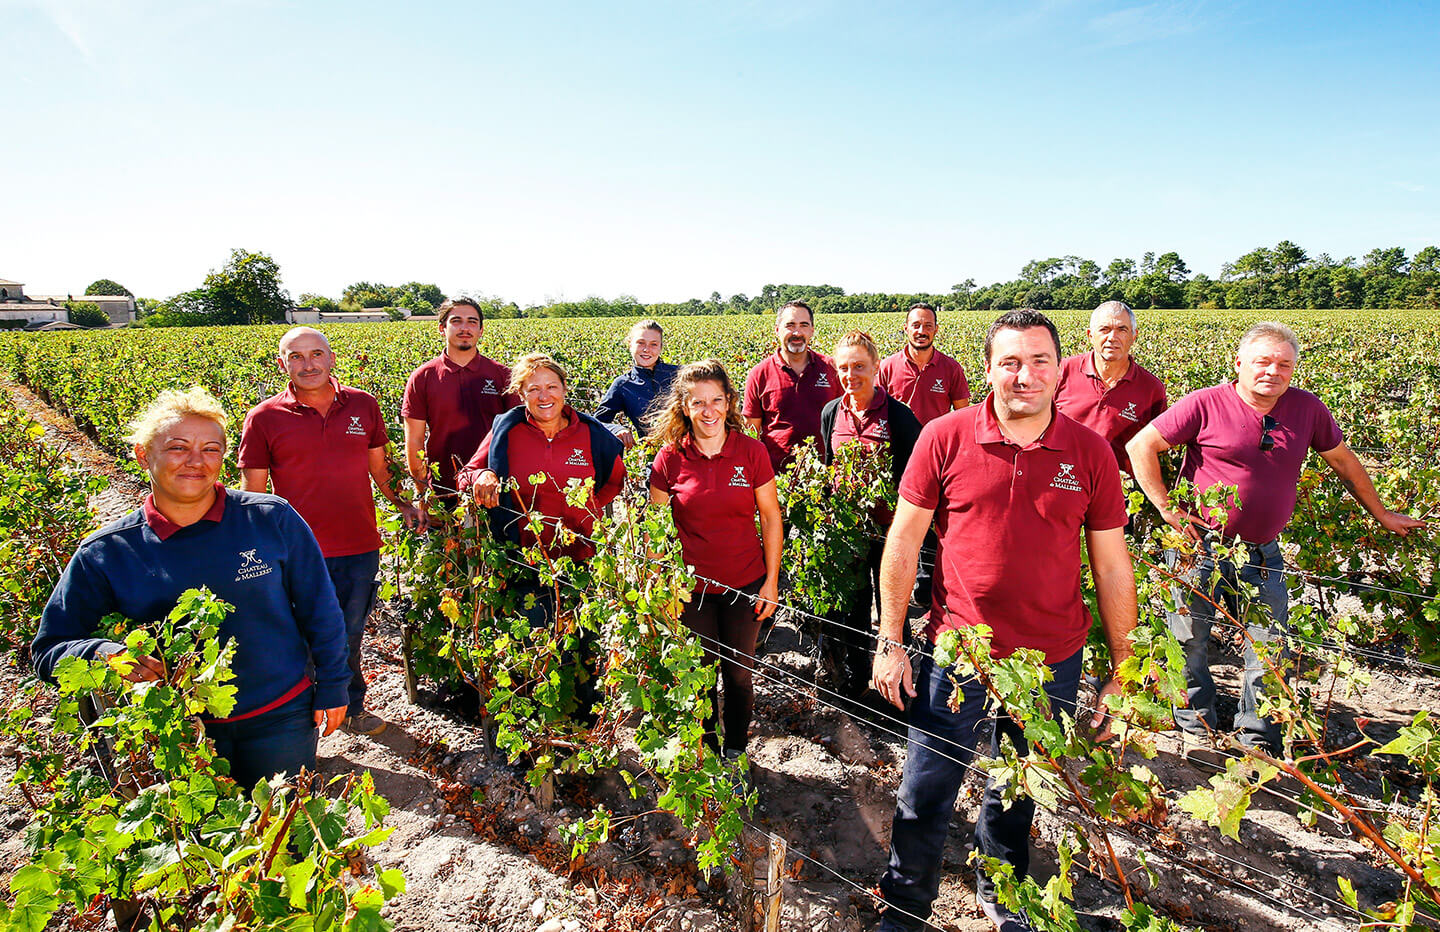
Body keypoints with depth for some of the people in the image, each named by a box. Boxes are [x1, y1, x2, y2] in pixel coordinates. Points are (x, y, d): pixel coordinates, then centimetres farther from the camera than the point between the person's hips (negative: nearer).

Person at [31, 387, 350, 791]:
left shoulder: (272, 519, -12)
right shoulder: (104, 553, -8)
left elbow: (319, 609, -3)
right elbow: (49, 648, 0)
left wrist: (331, 688, -1)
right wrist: (106, 653, -22)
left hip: (281, 717, -1)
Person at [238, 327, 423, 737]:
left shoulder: (364, 405, 2)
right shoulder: (264, 419, -5)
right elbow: (253, 495, 0)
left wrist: (404, 505, 6)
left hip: (360, 549, 2)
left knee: (349, 638, 19)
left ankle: (351, 708, 42)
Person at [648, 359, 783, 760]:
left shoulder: (751, 451, -8)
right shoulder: (670, 458, -8)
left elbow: (770, 517, -1)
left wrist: (771, 581, -2)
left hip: (745, 585, 0)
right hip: (691, 587, 0)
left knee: (738, 671, 13)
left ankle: (736, 748, 38)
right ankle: (705, 746, 39)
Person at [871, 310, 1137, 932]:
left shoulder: (1090, 452, -3)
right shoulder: (944, 438, -8)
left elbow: (1112, 566, 3)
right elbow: (903, 542, -3)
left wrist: (1122, 670, 5)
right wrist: (890, 642, -4)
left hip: (1052, 663, 2)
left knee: (1018, 793, 22)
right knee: (924, 797, 11)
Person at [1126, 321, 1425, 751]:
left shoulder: (1308, 409, 4)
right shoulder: (1206, 404, -10)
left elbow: (1344, 461, 19)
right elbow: (1140, 446, -10)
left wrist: (1381, 515, 29)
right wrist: (1167, 509, -12)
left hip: (1262, 553, 4)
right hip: (1199, 544, -4)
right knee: (1190, 640, 7)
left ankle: (1258, 737, 28)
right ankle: (1196, 721, 29)